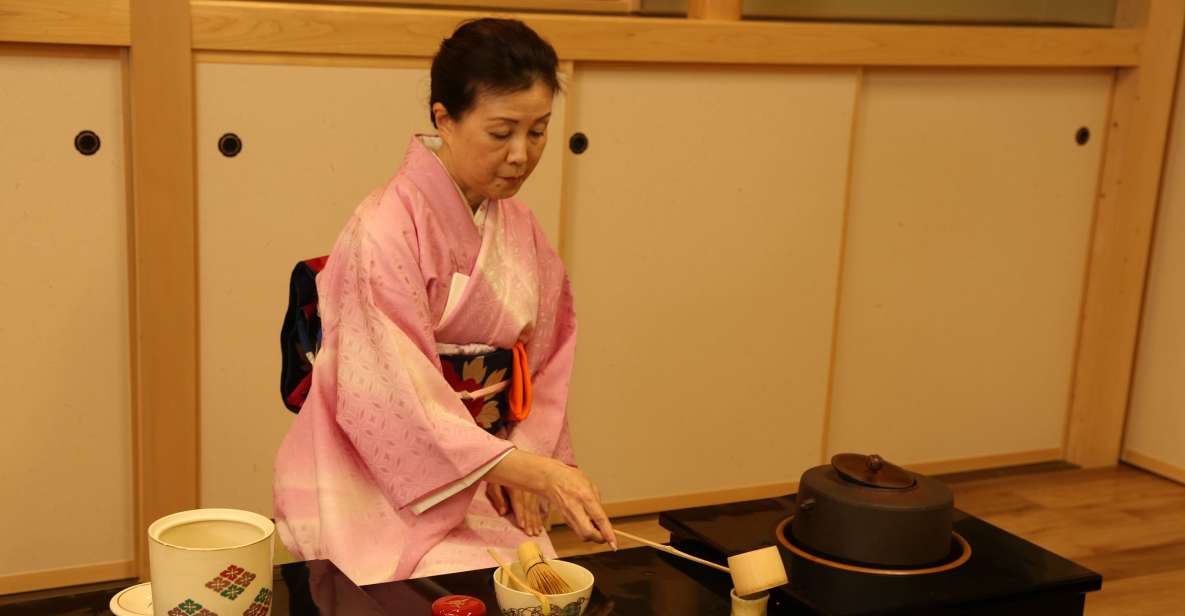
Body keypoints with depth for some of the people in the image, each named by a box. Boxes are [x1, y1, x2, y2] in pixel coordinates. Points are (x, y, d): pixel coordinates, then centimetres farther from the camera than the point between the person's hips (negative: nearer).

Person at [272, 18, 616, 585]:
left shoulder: (520, 229, 5)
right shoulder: (386, 230, -18)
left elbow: (545, 361, 11)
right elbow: (400, 401, -23)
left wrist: (524, 459, -6)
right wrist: (538, 471, -27)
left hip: (490, 469, 6)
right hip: (377, 479, -6)